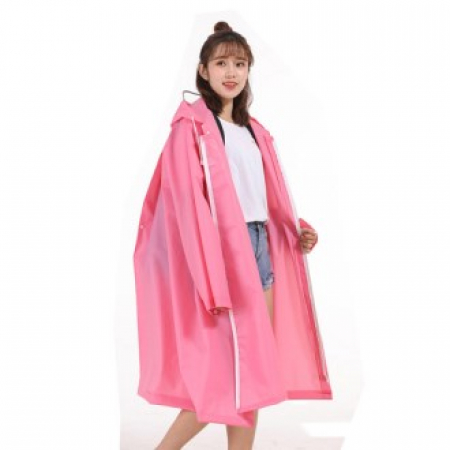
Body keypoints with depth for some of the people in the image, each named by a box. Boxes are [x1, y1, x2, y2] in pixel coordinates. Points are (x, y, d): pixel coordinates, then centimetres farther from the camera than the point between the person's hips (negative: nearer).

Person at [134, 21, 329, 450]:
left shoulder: (250, 129, 17)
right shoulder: (192, 124, -6)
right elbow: (187, 202, -14)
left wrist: (295, 231, 4)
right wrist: (209, 275, -22)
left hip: (260, 244, 8)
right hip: (223, 246, -7)